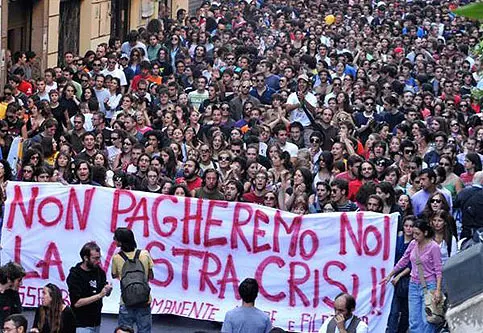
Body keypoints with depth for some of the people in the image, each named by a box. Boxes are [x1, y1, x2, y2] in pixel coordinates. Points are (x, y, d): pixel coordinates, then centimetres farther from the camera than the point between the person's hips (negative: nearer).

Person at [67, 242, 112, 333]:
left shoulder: (99, 271, 4)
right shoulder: (75, 275, -12)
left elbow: (106, 294, 15)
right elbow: (76, 303, -18)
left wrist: (108, 290, -9)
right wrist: (99, 295, -21)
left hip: (96, 322, 6)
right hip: (81, 324, -5)